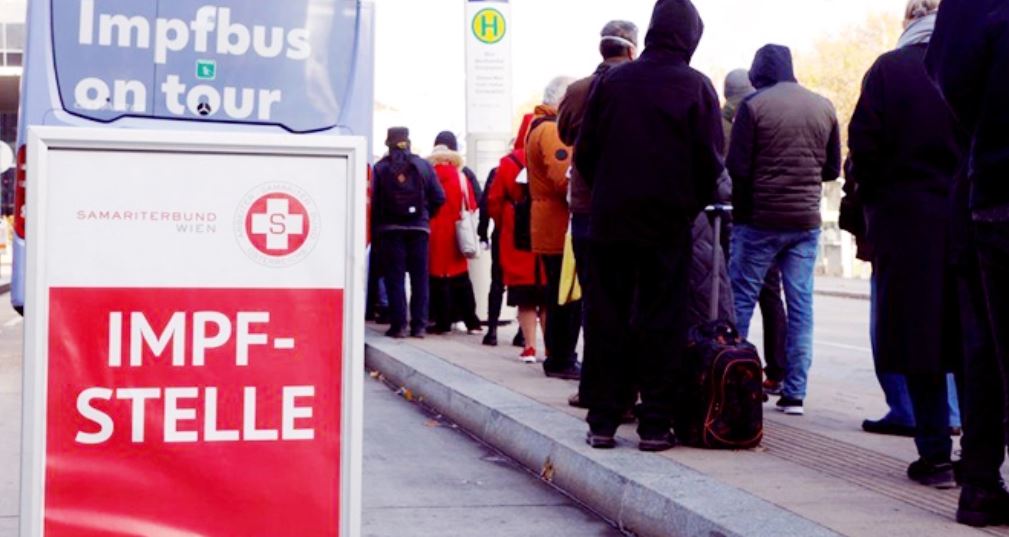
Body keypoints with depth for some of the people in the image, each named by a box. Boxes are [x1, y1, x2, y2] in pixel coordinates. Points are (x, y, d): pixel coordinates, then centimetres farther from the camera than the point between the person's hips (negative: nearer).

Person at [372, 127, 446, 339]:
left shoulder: (381, 167, -3)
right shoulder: (423, 165, 1)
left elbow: (374, 200, -9)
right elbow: (439, 198, -1)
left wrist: (375, 228, 0)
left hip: (390, 228, -1)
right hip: (419, 228, 1)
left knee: (395, 278, 3)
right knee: (419, 277, 7)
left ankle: (398, 325, -2)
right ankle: (419, 325, 5)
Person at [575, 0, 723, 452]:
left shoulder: (612, 81, 1)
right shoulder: (696, 87, -5)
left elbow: (584, 152, 2)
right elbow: (710, 160, -6)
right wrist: (693, 203, 10)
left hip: (610, 220, 2)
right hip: (669, 224, -2)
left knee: (606, 319, 7)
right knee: (660, 322, 4)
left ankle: (603, 421, 8)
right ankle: (655, 424, 3)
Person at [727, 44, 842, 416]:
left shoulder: (754, 106, -7)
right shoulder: (823, 107, 7)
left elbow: (737, 169, -10)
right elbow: (832, 169, 13)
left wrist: (739, 204, 6)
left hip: (760, 219, -4)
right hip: (807, 221, 4)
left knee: (741, 299, 4)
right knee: (800, 305, 5)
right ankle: (794, 393, 5)